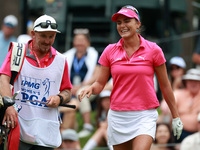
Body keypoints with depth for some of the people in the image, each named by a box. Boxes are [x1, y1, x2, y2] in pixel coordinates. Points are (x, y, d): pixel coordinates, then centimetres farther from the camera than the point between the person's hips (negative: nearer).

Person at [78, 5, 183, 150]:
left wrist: (175, 116, 9)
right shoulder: (110, 51, 5)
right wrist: (90, 89, -15)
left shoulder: (153, 50, -1)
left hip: (145, 116, -3)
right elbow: (100, 83, 8)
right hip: (117, 115, 3)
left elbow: (165, 85, 6)